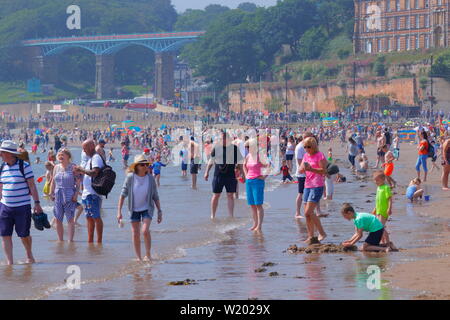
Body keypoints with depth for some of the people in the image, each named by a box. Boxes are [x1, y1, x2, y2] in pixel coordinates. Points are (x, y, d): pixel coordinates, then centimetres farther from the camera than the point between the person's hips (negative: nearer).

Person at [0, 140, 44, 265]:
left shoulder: (24, 166, -7)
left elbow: (32, 185, -6)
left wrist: (37, 203, -9)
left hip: (22, 207, -4)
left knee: (24, 235, 6)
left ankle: (29, 256, 31)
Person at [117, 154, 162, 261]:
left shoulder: (150, 178, -11)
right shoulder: (130, 177, -15)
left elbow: (155, 196, -1)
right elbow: (123, 194, -9)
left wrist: (159, 211, -1)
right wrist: (119, 211, -12)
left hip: (147, 208, -1)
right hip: (134, 209, 1)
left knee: (145, 230, -18)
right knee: (135, 234, 4)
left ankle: (148, 254, -1)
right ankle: (139, 257, 18)